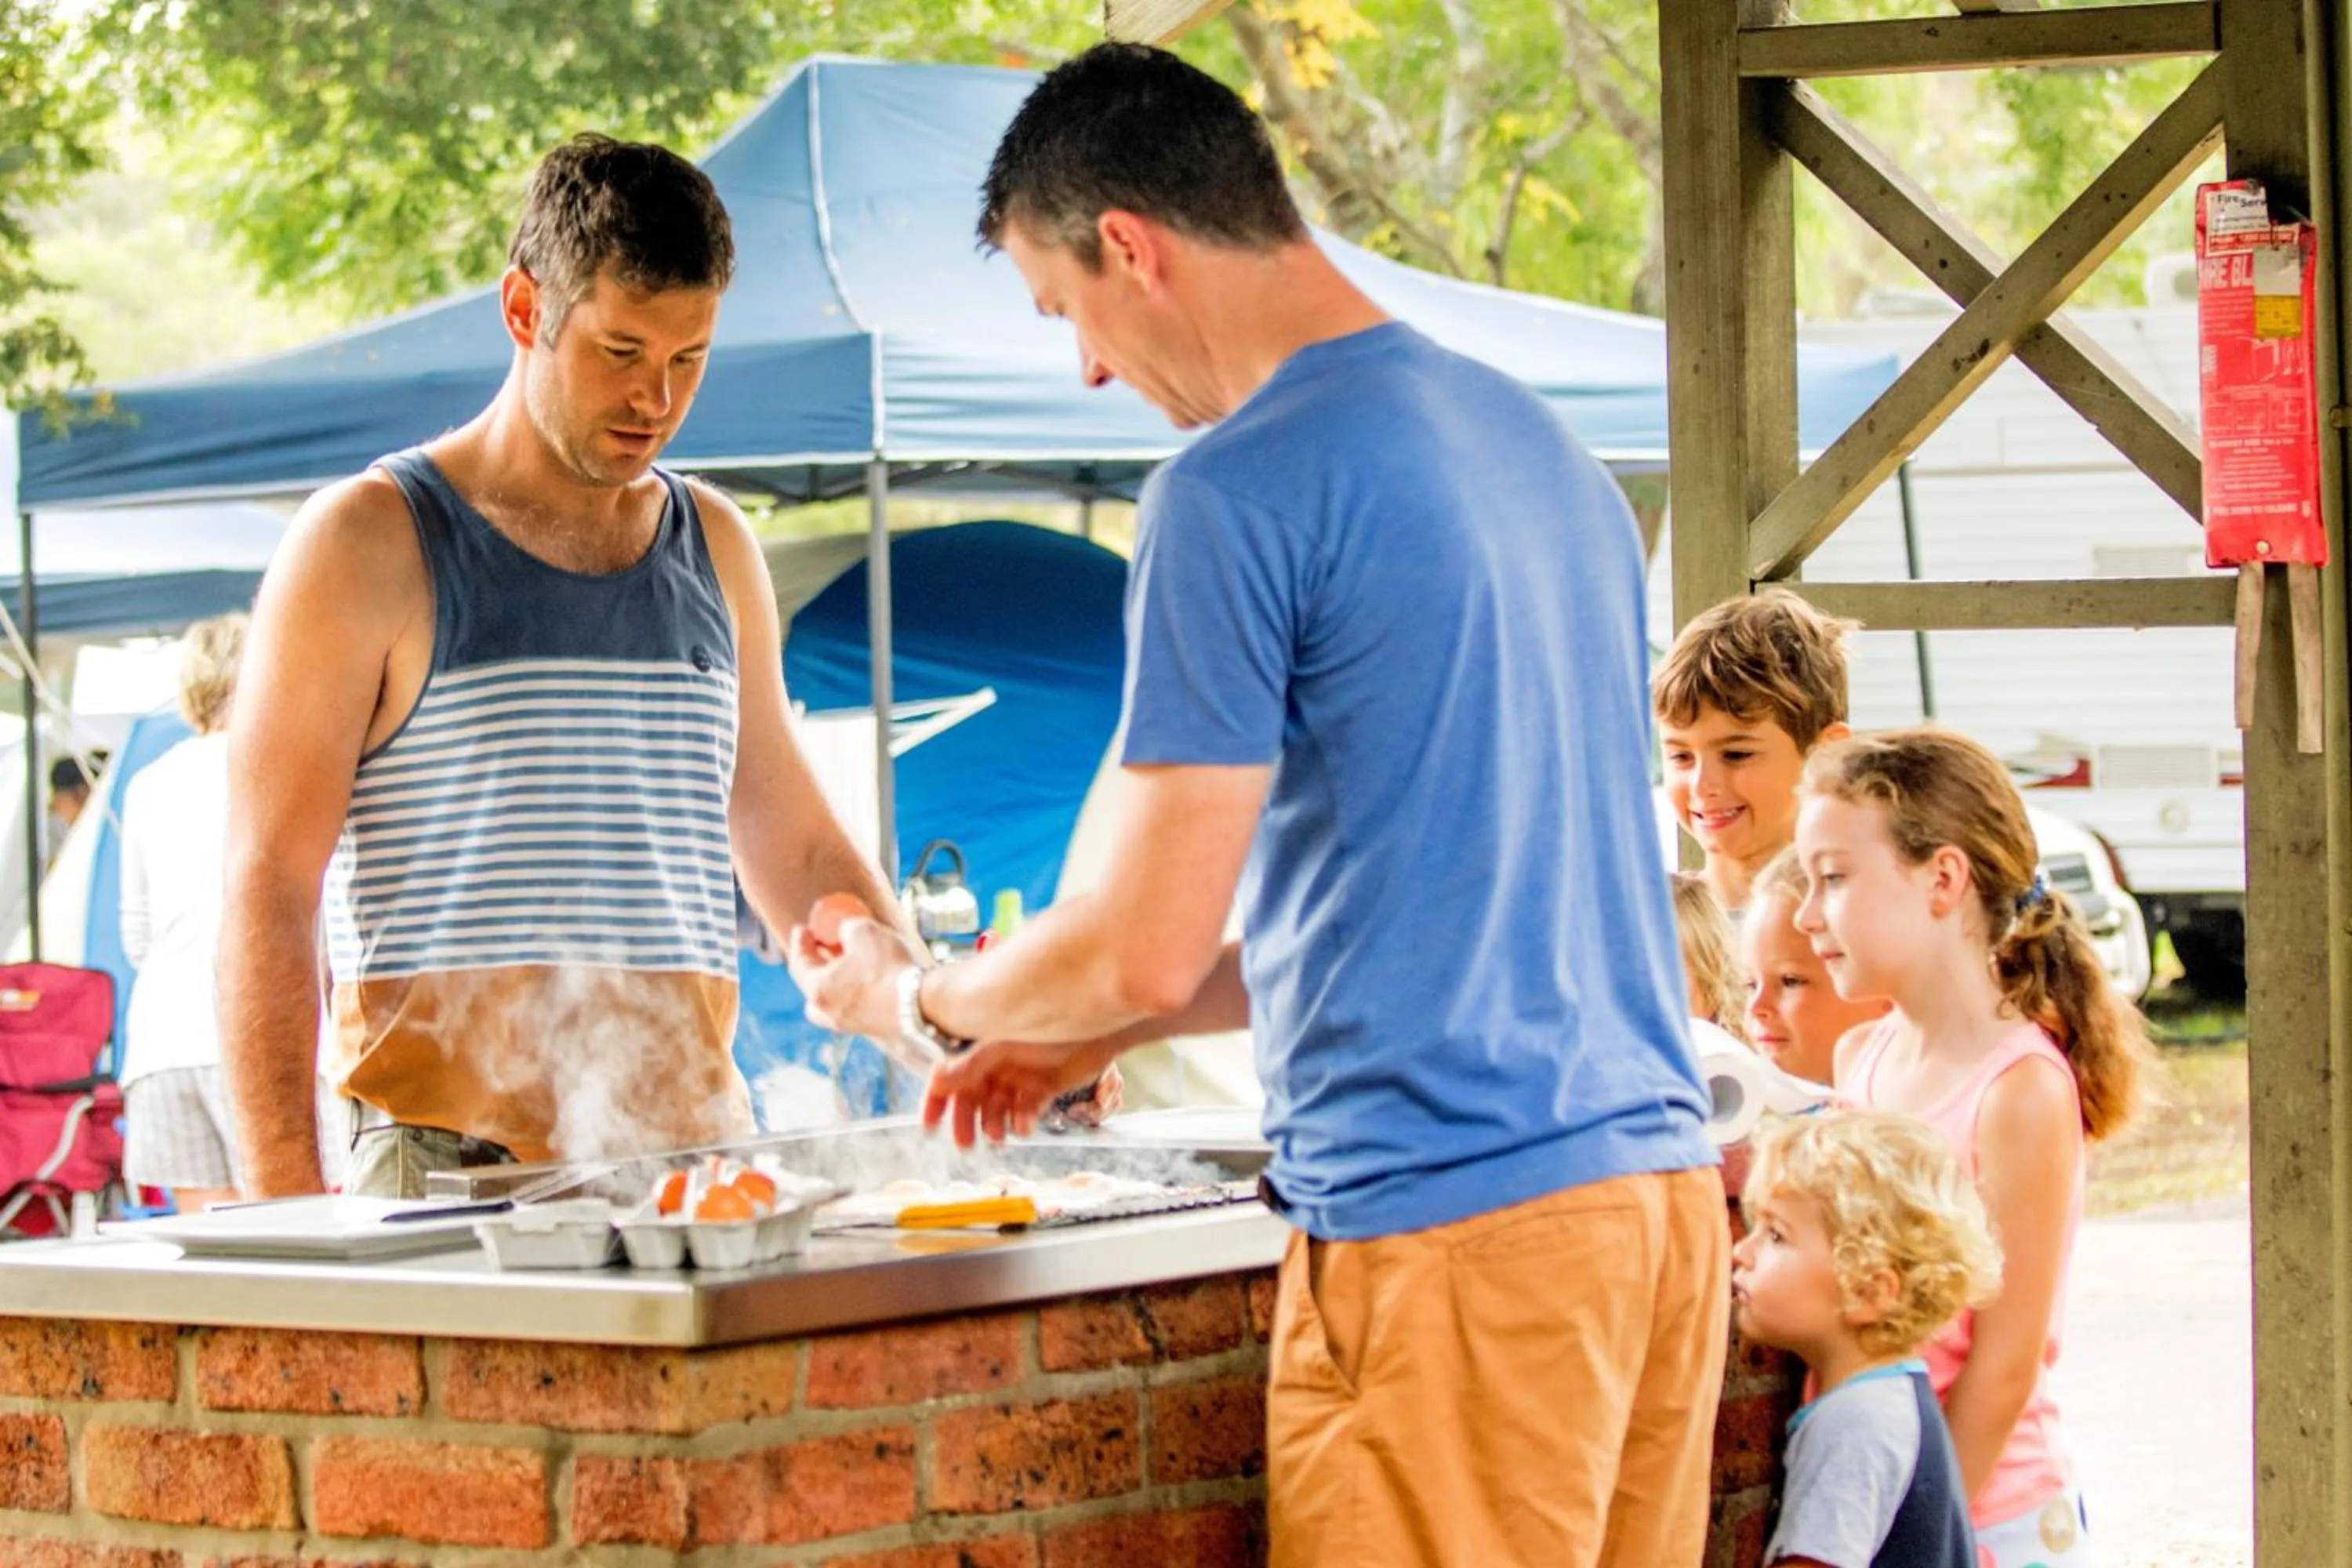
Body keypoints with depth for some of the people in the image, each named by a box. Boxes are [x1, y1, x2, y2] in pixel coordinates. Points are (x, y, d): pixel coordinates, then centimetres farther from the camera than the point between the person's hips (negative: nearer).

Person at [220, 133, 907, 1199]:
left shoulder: (715, 549, 17)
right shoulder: (369, 544, 0)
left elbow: (796, 852, 24)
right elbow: (269, 888, -4)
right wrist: (285, 1199, -14)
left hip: (695, 1151, 5)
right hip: (448, 1178, -5)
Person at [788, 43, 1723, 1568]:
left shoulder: (1236, 493, -10)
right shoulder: (1538, 442, 16)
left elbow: (1148, 948, -10)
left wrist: (918, 999, 10)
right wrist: (1097, 1032, 28)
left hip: (1449, 1227, -8)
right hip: (1654, 1169, 8)